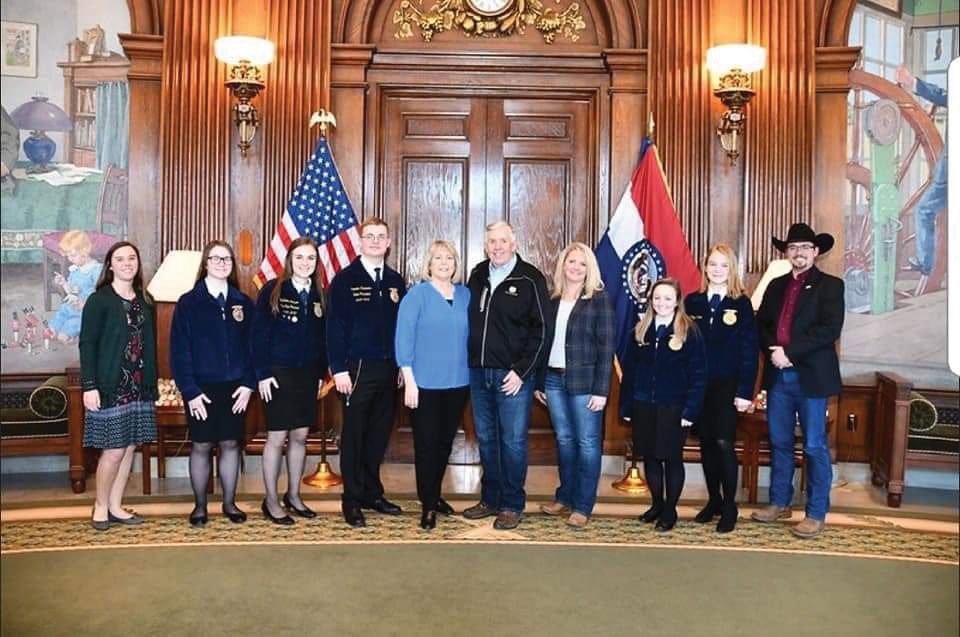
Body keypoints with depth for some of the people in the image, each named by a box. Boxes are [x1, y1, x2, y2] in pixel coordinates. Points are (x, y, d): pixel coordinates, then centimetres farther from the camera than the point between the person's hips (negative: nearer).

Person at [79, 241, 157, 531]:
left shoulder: (144, 301, 10)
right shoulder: (98, 300, -5)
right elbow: (87, 344, -8)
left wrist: (152, 383, 10)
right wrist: (90, 386, -14)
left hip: (139, 387, 5)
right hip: (110, 386, -5)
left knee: (130, 447, 8)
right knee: (114, 450, -2)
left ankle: (115, 507, 20)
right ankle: (101, 506, 17)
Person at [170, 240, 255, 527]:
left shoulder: (243, 303, 5)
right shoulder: (189, 302, -3)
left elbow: (252, 345, 5)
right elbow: (179, 350, -6)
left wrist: (249, 384, -6)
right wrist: (189, 391, -12)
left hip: (234, 387, 2)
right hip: (201, 387, -2)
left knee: (231, 443, 8)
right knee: (201, 446, 6)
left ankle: (229, 502, 22)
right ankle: (200, 505, 20)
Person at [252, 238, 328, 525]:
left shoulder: (318, 295, 7)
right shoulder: (272, 291, -7)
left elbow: (321, 338, 11)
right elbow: (258, 334, -9)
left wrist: (321, 373, 7)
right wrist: (262, 373, -13)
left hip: (308, 375, 5)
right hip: (278, 374, -5)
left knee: (300, 436, 10)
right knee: (277, 437, 2)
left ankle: (293, 495, 24)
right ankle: (271, 500, 14)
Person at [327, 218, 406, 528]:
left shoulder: (395, 281, 10)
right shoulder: (345, 279, -5)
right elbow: (335, 326, -8)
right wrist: (339, 369, -14)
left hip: (388, 368, 5)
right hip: (358, 368, -5)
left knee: (379, 433, 12)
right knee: (354, 435, 4)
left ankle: (372, 493, 26)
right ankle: (353, 500, 13)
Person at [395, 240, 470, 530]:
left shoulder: (465, 294, 7)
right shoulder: (417, 294, -6)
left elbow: (468, 335, 11)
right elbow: (403, 338, -9)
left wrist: (472, 373, 7)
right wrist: (409, 381, -14)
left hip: (458, 382, 4)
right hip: (425, 383, -4)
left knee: (445, 441, 14)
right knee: (426, 443, 2)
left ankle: (435, 495, 31)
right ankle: (428, 505, 14)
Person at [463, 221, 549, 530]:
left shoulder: (530, 279, -6)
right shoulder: (477, 276, 10)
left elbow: (540, 330, -8)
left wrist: (521, 371, -13)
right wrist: (470, 362, 6)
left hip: (513, 374, -5)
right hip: (479, 373, 5)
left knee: (513, 441, 1)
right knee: (486, 439, 13)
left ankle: (512, 505, 14)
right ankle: (490, 500, 26)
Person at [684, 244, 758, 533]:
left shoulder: (741, 303, -2)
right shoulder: (692, 301, 5)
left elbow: (749, 349, -4)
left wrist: (745, 391, -10)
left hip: (727, 384, -3)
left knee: (724, 443, -7)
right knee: (706, 442, 10)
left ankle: (729, 506, 7)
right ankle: (713, 500, 24)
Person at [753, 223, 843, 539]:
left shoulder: (830, 285, -1)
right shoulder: (776, 285, 14)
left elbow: (830, 329, -14)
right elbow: (761, 324, 10)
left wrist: (790, 352, -18)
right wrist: (773, 351, -9)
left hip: (811, 376, -5)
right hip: (778, 375, 5)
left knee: (814, 446, 2)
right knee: (779, 443, 12)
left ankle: (816, 513, 11)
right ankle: (780, 503, 25)